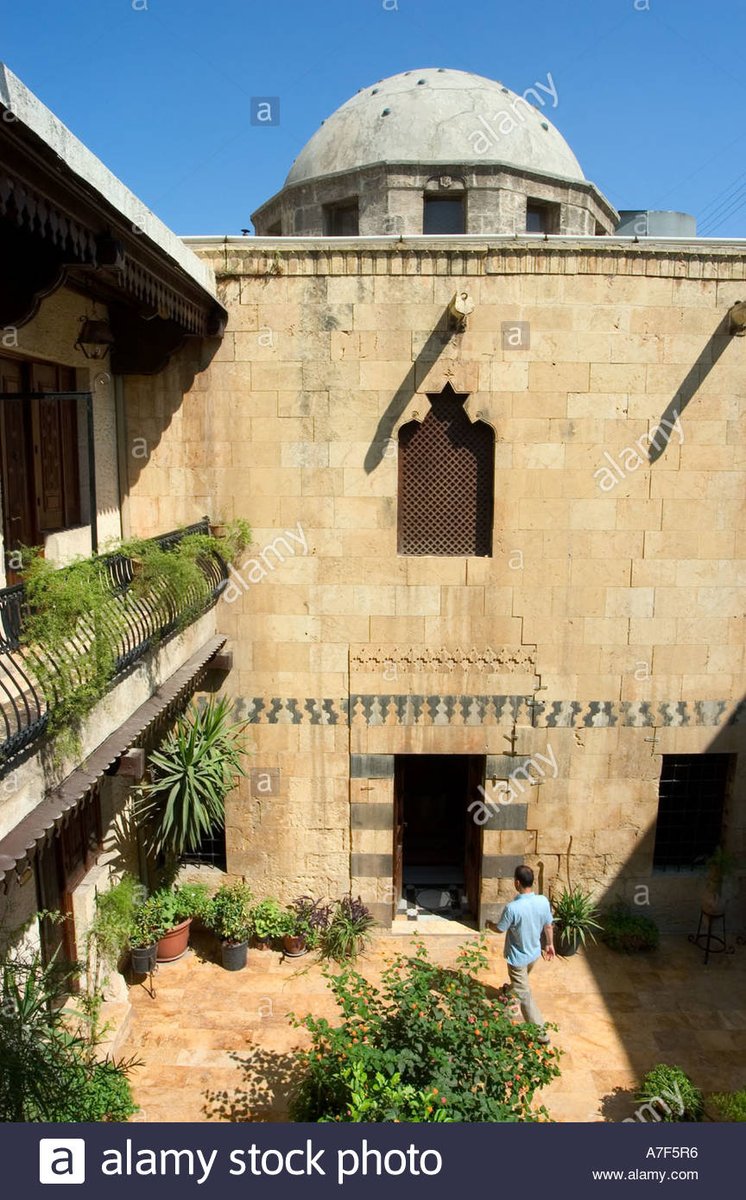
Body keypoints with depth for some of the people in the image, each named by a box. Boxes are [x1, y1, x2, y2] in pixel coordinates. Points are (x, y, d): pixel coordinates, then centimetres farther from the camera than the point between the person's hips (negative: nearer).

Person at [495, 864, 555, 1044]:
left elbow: (500, 929, -17)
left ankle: (541, 1033, 11)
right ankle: (512, 993, 61)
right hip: (534, 952, 7)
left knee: (524, 994, 7)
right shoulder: (543, 901, -17)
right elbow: (548, 926, -1)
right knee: (522, 983, 34)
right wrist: (550, 944, 17)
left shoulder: (512, 907, -34)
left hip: (518, 957, -6)